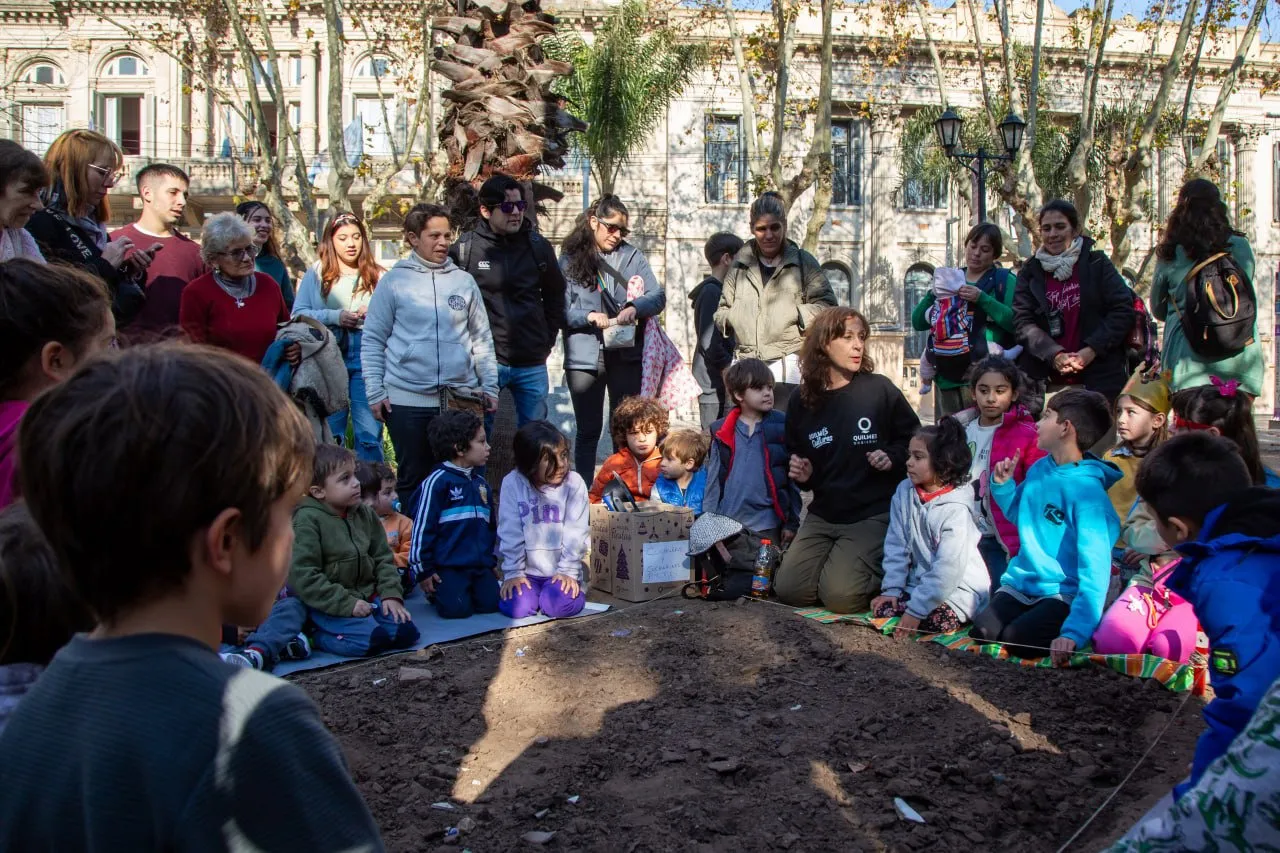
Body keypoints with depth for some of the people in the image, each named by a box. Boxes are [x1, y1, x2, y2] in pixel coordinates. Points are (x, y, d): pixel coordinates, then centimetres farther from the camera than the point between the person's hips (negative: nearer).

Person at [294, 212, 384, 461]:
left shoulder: (377, 276, 8)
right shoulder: (316, 273, 9)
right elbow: (298, 314, 2)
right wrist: (335, 317, -9)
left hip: (366, 358, -1)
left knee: (370, 433, -1)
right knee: (329, 433, 8)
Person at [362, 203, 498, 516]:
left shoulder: (464, 281, 8)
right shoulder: (394, 281, 1)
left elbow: (481, 338, 12)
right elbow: (372, 341, 2)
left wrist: (490, 386, 7)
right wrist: (375, 392, -4)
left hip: (460, 397, 2)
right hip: (406, 399, -2)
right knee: (412, 478, 8)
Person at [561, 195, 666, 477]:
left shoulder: (633, 256, 7)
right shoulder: (570, 259, 2)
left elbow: (658, 295, -2)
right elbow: (561, 308, -3)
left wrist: (635, 307, -21)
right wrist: (589, 316, -20)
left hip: (626, 355, 2)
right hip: (584, 356, -1)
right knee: (588, 430, 7)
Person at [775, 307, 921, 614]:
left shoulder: (879, 389, -6)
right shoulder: (802, 403, 4)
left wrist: (893, 457, -15)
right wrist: (801, 475, -2)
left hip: (875, 513, -4)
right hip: (824, 515, 4)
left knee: (840, 596, -20)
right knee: (788, 589, -8)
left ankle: (885, 570, 11)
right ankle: (840, 558, 19)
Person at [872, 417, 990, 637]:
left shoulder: (956, 509, -22)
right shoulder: (904, 492, -3)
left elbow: (948, 569, -25)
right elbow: (896, 545, 0)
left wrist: (916, 610, -26)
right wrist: (892, 588, -8)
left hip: (958, 586, -5)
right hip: (920, 581, 5)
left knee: (935, 620, -28)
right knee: (883, 608, -13)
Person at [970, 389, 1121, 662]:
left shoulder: (1087, 489, -19)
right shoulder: (1039, 469, 3)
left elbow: (1095, 568, -25)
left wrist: (1075, 632, -34)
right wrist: (1002, 485, 2)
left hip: (1064, 594, -5)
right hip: (1021, 582, 6)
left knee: (1016, 639, -27)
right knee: (982, 633, -18)